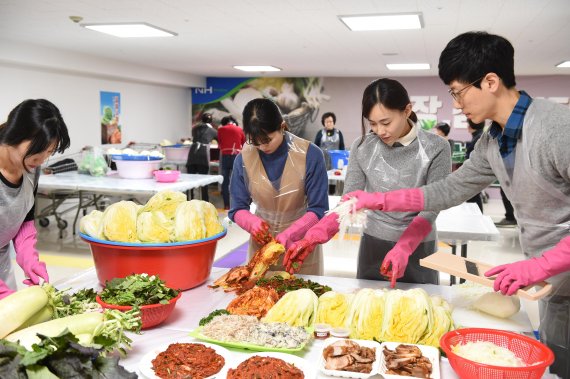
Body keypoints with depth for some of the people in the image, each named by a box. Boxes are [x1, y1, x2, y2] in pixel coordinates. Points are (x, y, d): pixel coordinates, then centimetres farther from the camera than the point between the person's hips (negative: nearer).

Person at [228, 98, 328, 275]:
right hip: (261, 246, 2)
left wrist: (289, 235, -29)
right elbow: (238, 209, -2)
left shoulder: (310, 155, -16)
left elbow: (318, 210, -14)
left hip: (302, 246, -1)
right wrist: (252, 222, -24)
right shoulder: (244, 159, -9)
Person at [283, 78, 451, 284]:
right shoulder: (362, 148, -6)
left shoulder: (436, 149, -13)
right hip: (373, 246, 2)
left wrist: (403, 249, -29)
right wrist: (312, 238, -20)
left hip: (418, 248, -2)